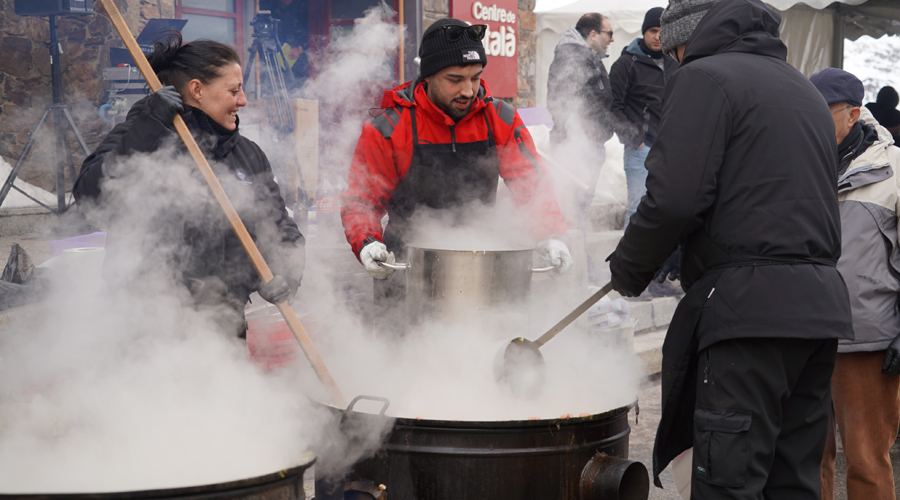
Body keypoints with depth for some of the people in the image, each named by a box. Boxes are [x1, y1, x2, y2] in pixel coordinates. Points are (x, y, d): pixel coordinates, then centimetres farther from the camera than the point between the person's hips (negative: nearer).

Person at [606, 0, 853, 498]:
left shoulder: (705, 78, -2)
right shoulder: (804, 90, 24)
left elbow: (674, 198, -14)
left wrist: (629, 266, 2)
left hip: (748, 305, -9)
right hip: (822, 303, 9)